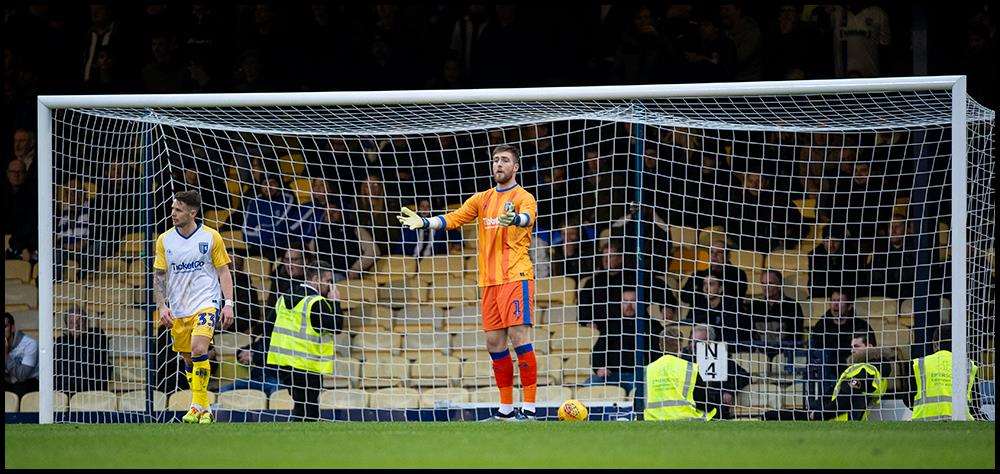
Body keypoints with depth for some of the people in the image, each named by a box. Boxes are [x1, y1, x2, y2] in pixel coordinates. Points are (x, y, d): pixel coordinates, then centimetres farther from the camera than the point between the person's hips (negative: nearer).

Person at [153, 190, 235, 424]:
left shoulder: (211, 237, -3)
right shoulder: (164, 240, 3)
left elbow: (224, 271, 2)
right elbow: (159, 275, 8)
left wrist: (228, 304, -6)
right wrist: (162, 306, -4)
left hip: (206, 303, -4)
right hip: (177, 310, 4)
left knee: (199, 350, -23)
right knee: (188, 359, 9)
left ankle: (200, 406, -17)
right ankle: (198, 407, 24)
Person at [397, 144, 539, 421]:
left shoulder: (523, 197, -1)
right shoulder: (482, 199, 18)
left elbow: (529, 217, -23)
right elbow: (454, 218, 9)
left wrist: (515, 219, -46)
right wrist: (424, 222, -7)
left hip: (516, 277, -7)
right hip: (489, 281, 7)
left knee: (519, 338, -13)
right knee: (494, 343, 6)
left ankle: (529, 407, -13)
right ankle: (506, 408, 13)